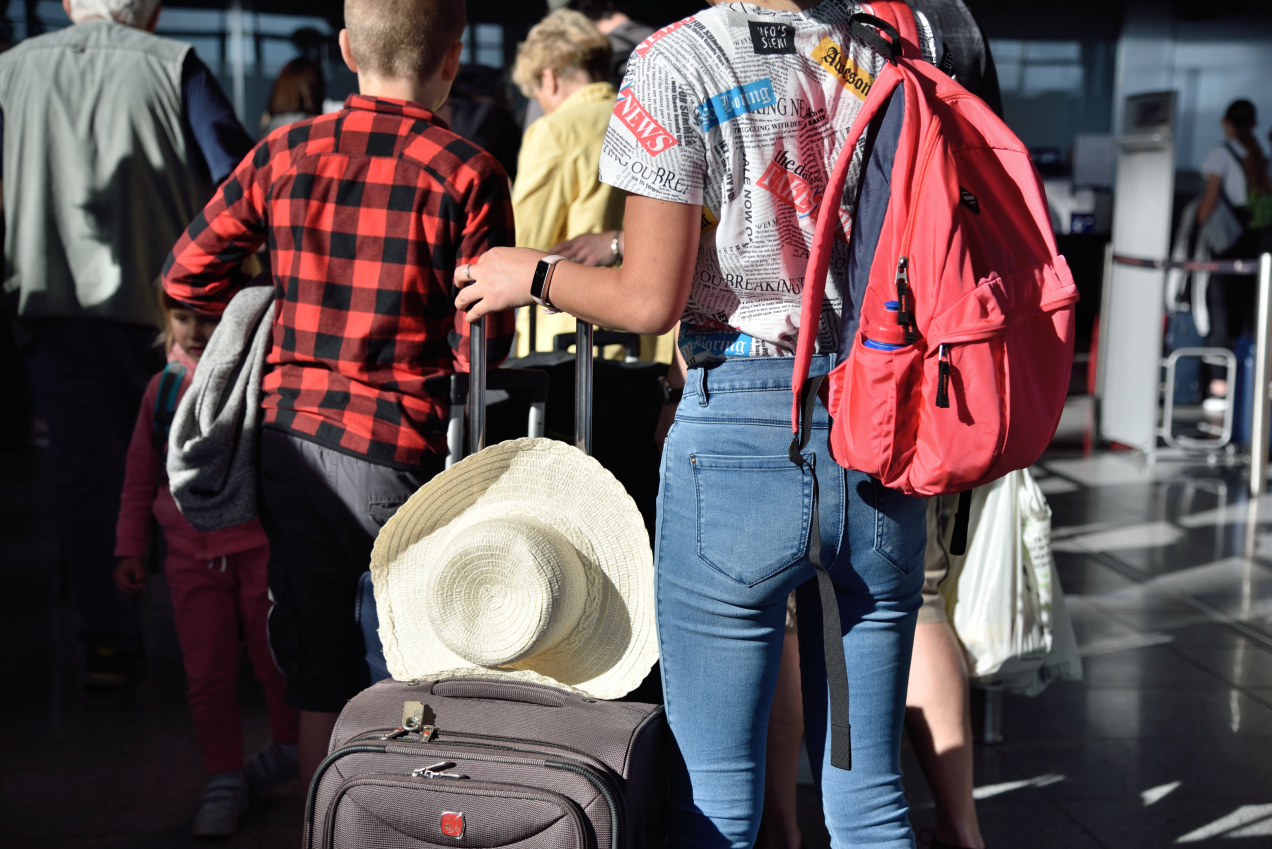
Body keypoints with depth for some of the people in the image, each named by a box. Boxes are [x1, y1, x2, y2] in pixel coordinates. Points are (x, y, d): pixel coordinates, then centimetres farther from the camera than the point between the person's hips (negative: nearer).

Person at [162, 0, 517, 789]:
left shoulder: (283, 155, 4)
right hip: (398, 449, -4)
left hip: (289, 435, 4)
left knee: (322, 683, 14)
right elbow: (482, 346, -9)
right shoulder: (467, 171, -8)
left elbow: (187, 276, 9)